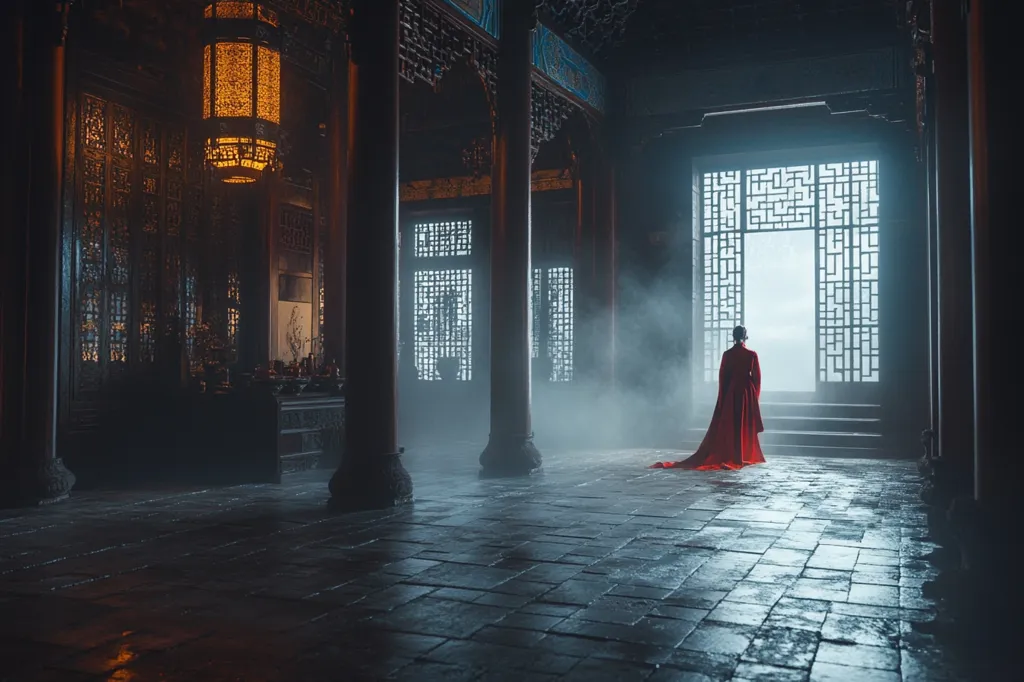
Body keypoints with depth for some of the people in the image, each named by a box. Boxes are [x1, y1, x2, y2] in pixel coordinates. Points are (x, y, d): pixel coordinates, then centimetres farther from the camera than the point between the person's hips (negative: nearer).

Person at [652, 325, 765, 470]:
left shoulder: (727, 354, -3)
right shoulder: (752, 354, -6)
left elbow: (722, 376, 1)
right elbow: (757, 377, -2)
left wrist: (723, 396, 10)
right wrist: (755, 395, 10)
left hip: (730, 393, 1)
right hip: (747, 392, -1)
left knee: (727, 427, 6)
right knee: (746, 427, 6)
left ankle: (727, 457, 5)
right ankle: (744, 458, 6)